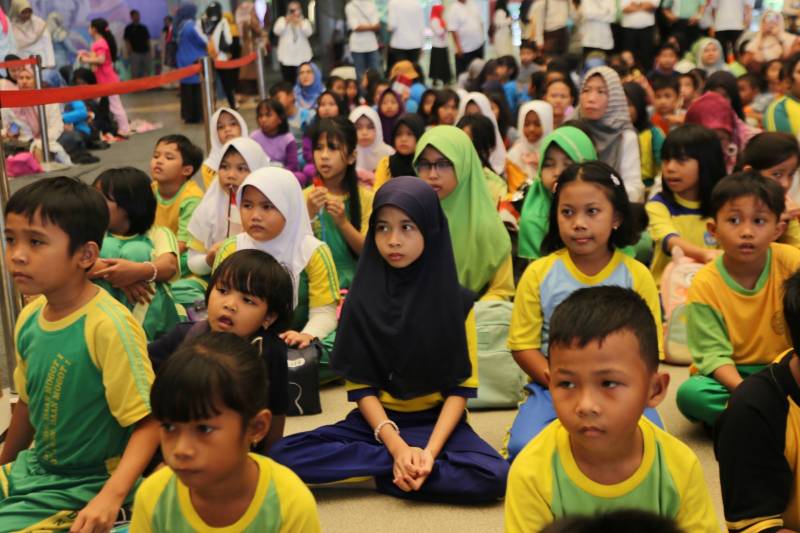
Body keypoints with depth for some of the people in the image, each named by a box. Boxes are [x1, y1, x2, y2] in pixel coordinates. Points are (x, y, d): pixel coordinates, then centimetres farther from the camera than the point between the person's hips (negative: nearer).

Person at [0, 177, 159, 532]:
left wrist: (111, 497, -33)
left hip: (85, 487, -7)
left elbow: (148, 423, -22)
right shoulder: (29, 317, -2)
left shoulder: (107, 326, -23)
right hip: (35, 468, 7)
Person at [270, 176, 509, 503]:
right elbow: (360, 385, -4)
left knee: (493, 476, -31)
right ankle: (397, 463, -18)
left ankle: (378, 469, -14)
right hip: (377, 421, 1)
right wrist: (397, 447, -20)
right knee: (283, 456, -23)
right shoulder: (362, 299, -2)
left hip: (436, 421, -1)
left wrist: (430, 450, -20)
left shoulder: (457, 300, -4)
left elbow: (462, 385, -5)